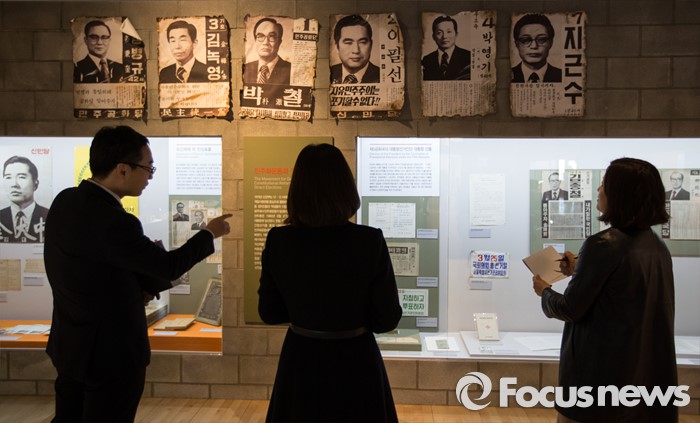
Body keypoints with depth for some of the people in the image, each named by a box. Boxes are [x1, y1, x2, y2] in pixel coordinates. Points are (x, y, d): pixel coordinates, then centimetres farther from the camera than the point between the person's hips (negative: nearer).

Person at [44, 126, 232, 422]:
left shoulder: (65, 200, -3)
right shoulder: (114, 222, -29)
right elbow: (170, 267, -19)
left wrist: (138, 285, -4)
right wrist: (209, 234, -4)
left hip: (70, 345, 8)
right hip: (110, 354, -8)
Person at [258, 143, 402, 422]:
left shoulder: (278, 241, -12)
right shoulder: (369, 241, -20)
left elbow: (269, 312, -1)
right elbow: (387, 319, -12)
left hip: (300, 361, 2)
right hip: (355, 362, -1)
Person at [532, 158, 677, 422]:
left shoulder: (603, 244, -20)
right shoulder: (657, 246, 4)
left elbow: (570, 309, -15)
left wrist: (544, 291, 4)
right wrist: (579, 271, 20)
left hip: (604, 370, -7)